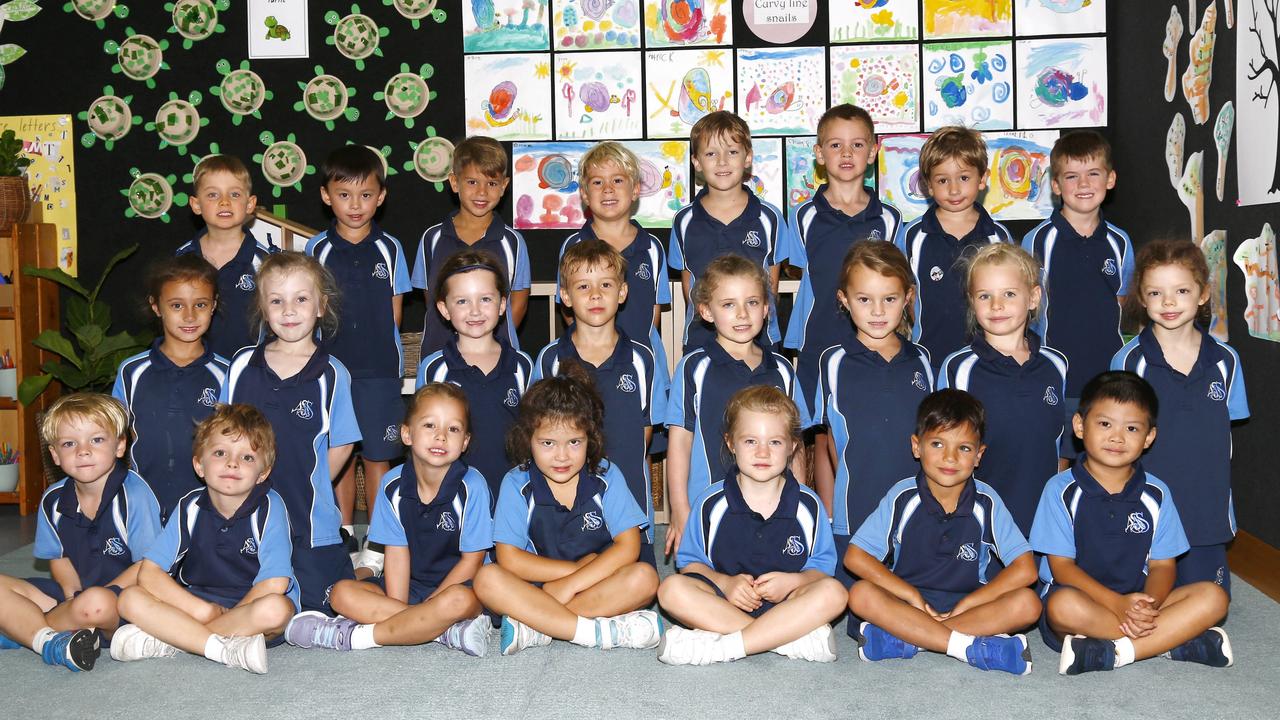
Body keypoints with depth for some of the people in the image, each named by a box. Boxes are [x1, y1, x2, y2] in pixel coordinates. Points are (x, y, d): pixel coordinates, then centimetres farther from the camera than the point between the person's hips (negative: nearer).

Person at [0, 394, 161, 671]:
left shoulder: (133, 494, -16)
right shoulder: (53, 500, 2)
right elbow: (59, 558, 14)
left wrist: (86, 600, -18)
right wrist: (72, 593, -9)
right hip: (74, 593, 6)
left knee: (96, 604, -39)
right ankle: (51, 644, -24)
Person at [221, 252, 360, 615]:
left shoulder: (331, 375, -7)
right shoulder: (242, 366, 2)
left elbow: (341, 445, 0)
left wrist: (306, 490, -4)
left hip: (312, 522, -3)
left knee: (318, 608, 8)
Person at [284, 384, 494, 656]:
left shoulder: (472, 486, -16)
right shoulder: (393, 485, -5)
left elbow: (471, 560, -12)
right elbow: (397, 552, -5)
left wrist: (428, 606, -14)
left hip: (457, 585, -5)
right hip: (410, 586, 5)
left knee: (458, 601, -39)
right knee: (343, 593, -16)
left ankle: (356, 636, -22)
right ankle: (449, 630, -25)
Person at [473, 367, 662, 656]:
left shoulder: (607, 477, -3)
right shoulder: (517, 484, -4)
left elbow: (628, 546, -12)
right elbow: (508, 558, -12)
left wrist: (571, 584, -21)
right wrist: (578, 567, -15)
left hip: (598, 588, 0)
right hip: (536, 588, 0)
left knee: (644, 577, -28)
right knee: (487, 579, -28)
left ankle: (534, 629, -27)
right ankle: (601, 631, -32)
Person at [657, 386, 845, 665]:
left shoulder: (808, 505, 3)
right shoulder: (711, 503, 1)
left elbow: (823, 565, 4)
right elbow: (690, 560, 3)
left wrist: (793, 580, -16)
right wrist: (725, 583, -15)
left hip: (784, 603, 0)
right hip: (724, 602, 0)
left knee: (833, 592, -28)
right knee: (672, 588, -27)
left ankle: (722, 647, -32)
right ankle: (796, 638, -29)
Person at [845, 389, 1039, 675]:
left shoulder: (986, 502, -5)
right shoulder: (903, 497, -7)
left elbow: (1024, 569, -11)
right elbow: (855, 556, -9)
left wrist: (964, 605, -16)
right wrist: (912, 596, -17)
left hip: (970, 605, 1)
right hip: (907, 603, -1)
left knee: (1027, 603, -25)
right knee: (861, 595, -29)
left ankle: (901, 639, -29)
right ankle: (974, 648, -32)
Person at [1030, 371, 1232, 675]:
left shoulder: (1156, 495, 6)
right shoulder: (1062, 490, -5)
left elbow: (1163, 564, 4)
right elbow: (1061, 566, -9)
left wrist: (1148, 607, -19)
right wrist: (1118, 604, -22)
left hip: (1137, 598, 4)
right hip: (1085, 597, -4)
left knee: (1213, 597, -17)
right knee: (1065, 605, -38)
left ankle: (1113, 653, -26)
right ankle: (1176, 640, -24)